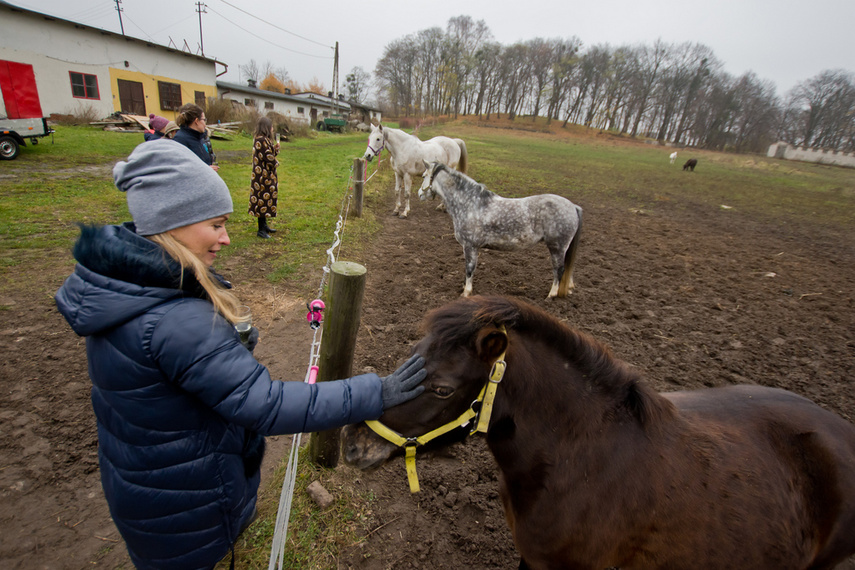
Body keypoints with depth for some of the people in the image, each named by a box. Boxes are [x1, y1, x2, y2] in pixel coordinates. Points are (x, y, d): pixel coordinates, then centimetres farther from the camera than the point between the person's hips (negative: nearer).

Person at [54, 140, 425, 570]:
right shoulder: (174, 323, -40)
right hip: (178, 501, -8)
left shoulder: (119, 281, -10)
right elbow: (266, 407, -40)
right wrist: (376, 394, -38)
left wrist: (229, 339, -2)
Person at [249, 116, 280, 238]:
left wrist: (275, 148, 2)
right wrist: (276, 163, -3)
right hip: (264, 176, -10)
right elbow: (268, 157, -20)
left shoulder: (265, 139, 13)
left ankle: (264, 225, 27)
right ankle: (261, 229, 1)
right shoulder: (261, 140, -18)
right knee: (264, 199, -5)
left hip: (267, 175, 10)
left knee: (265, 199, 16)